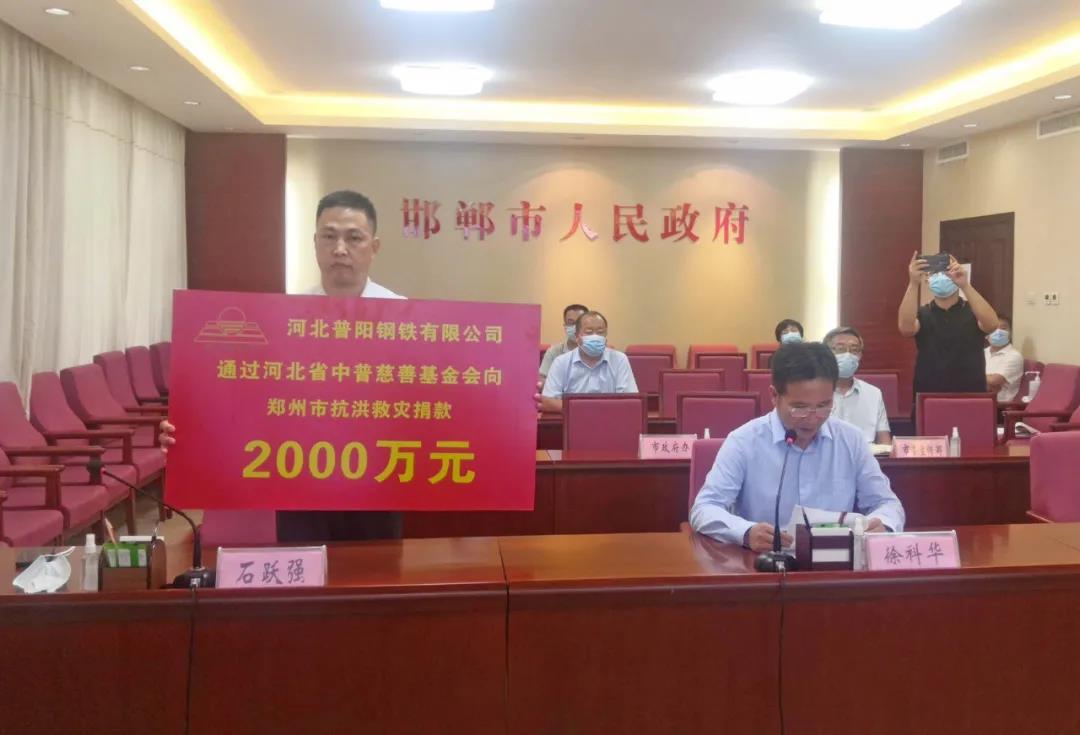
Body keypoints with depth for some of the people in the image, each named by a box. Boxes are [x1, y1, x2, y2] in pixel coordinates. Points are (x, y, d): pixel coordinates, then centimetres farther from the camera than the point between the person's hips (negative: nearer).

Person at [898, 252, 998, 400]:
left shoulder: (972, 311, 1)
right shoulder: (922, 314, 3)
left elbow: (992, 324, -21)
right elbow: (906, 328, -19)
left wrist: (965, 285, -31)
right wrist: (913, 283, -30)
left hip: (971, 398, 0)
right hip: (928, 399, 0)